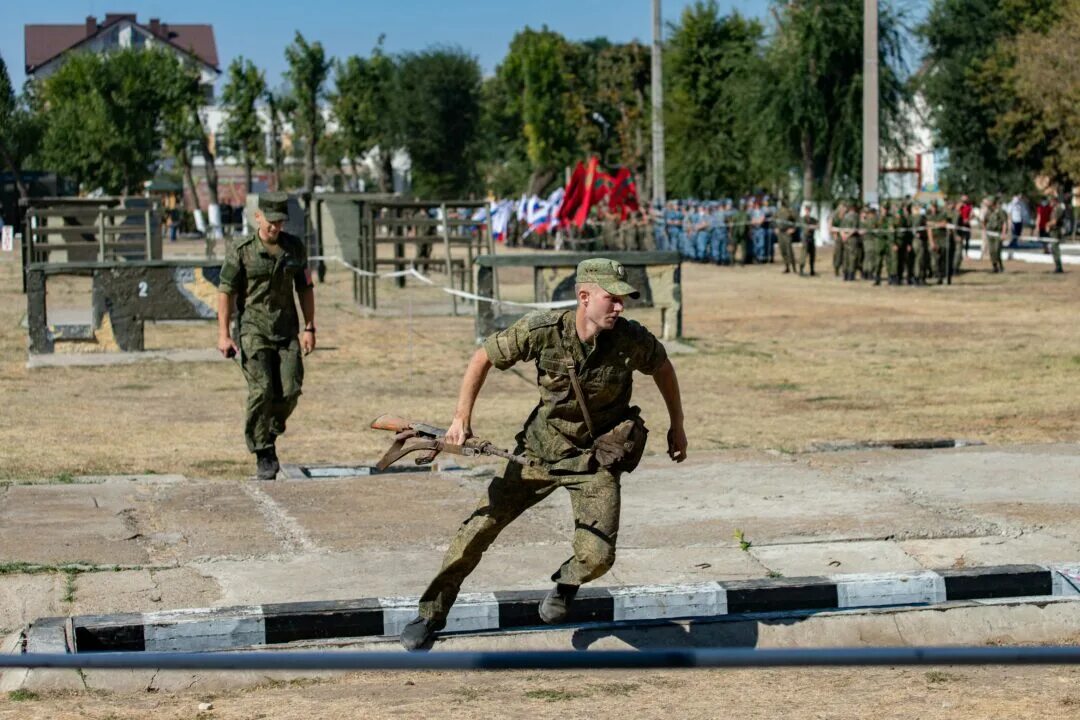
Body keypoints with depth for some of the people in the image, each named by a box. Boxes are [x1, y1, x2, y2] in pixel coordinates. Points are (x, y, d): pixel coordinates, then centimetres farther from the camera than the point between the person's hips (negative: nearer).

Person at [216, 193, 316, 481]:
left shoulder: (294, 247, 6)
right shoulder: (241, 250, -6)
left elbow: (305, 288, 13)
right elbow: (226, 292, -4)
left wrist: (309, 328, 7)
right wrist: (224, 334, -9)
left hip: (287, 329, 4)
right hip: (254, 329, -4)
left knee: (290, 390, -5)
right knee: (261, 391, -13)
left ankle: (269, 435, 22)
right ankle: (263, 456, -5)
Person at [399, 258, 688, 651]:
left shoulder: (631, 340, -20)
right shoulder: (542, 330, -21)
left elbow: (663, 368, 3)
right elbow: (483, 359, -6)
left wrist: (677, 426, 12)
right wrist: (461, 418, -12)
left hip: (597, 459, -1)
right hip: (542, 449, 1)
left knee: (596, 556, -16)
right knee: (480, 526, -2)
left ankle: (566, 582, 21)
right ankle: (431, 614, 14)